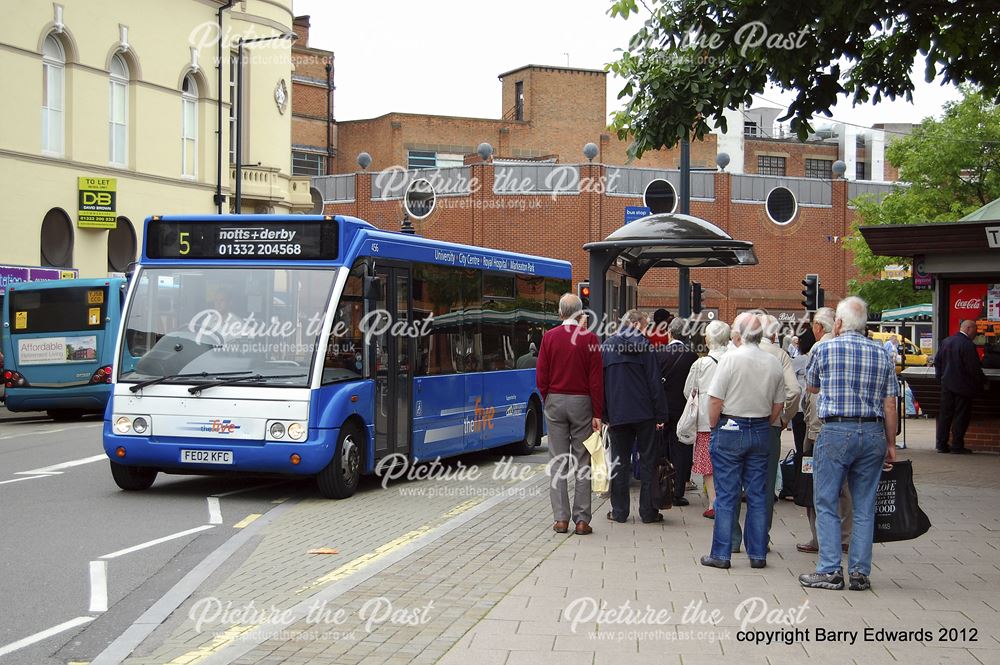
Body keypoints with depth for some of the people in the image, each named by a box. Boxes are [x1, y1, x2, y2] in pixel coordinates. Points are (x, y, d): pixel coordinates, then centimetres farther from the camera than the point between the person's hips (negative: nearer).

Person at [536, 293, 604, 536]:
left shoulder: (549, 337, -2)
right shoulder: (590, 338, -5)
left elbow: (541, 376, -2)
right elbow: (596, 379, -6)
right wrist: (597, 414, -3)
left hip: (555, 401, 1)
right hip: (582, 402, -1)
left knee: (558, 462, 6)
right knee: (582, 462, 3)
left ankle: (561, 518, 4)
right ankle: (582, 520, 2)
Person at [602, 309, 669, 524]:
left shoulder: (607, 346, 5)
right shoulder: (644, 345, -4)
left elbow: (600, 383, 7)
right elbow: (654, 383, -6)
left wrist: (604, 415, 11)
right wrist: (660, 415, -3)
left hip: (617, 415, 2)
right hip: (644, 413, -2)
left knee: (619, 463, 8)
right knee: (647, 461, 5)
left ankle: (620, 511, 9)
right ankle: (648, 512, 6)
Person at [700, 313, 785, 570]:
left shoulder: (730, 358, -12)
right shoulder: (774, 363, 3)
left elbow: (715, 400, -13)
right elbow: (778, 404, 9)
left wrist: (713, 427, 1)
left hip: (730, 430, -4)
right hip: (761, 431, 4)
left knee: (726, 495, 1)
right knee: (758, 495, 9)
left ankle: (721, 553, 4)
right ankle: (758, 554, 12)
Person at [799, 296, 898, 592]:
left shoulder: (825, 349, -2)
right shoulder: (882, 354, 7)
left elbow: (811, 387, 14)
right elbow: (889, 404, 6)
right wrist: (891, 444, 11)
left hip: (835, 432, -4)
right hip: (873, 433, 4)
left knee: (826, 504, 2)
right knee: (864, 507, 8)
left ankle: (830, 570, -1)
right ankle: (860, 572, 9)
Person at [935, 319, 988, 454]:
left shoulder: (946, 341, 6)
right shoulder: (968, 345, -18)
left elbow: (937, 361, 13)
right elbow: (974, 368, -17)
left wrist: (941, 376, 22)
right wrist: (983, 381, -4)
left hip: (947, 384, 7)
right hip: (963, 386, -7)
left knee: (945, 415, 10)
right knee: (961, 417, 1)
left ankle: (942, 444, 13)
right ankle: (957, 446, 2)